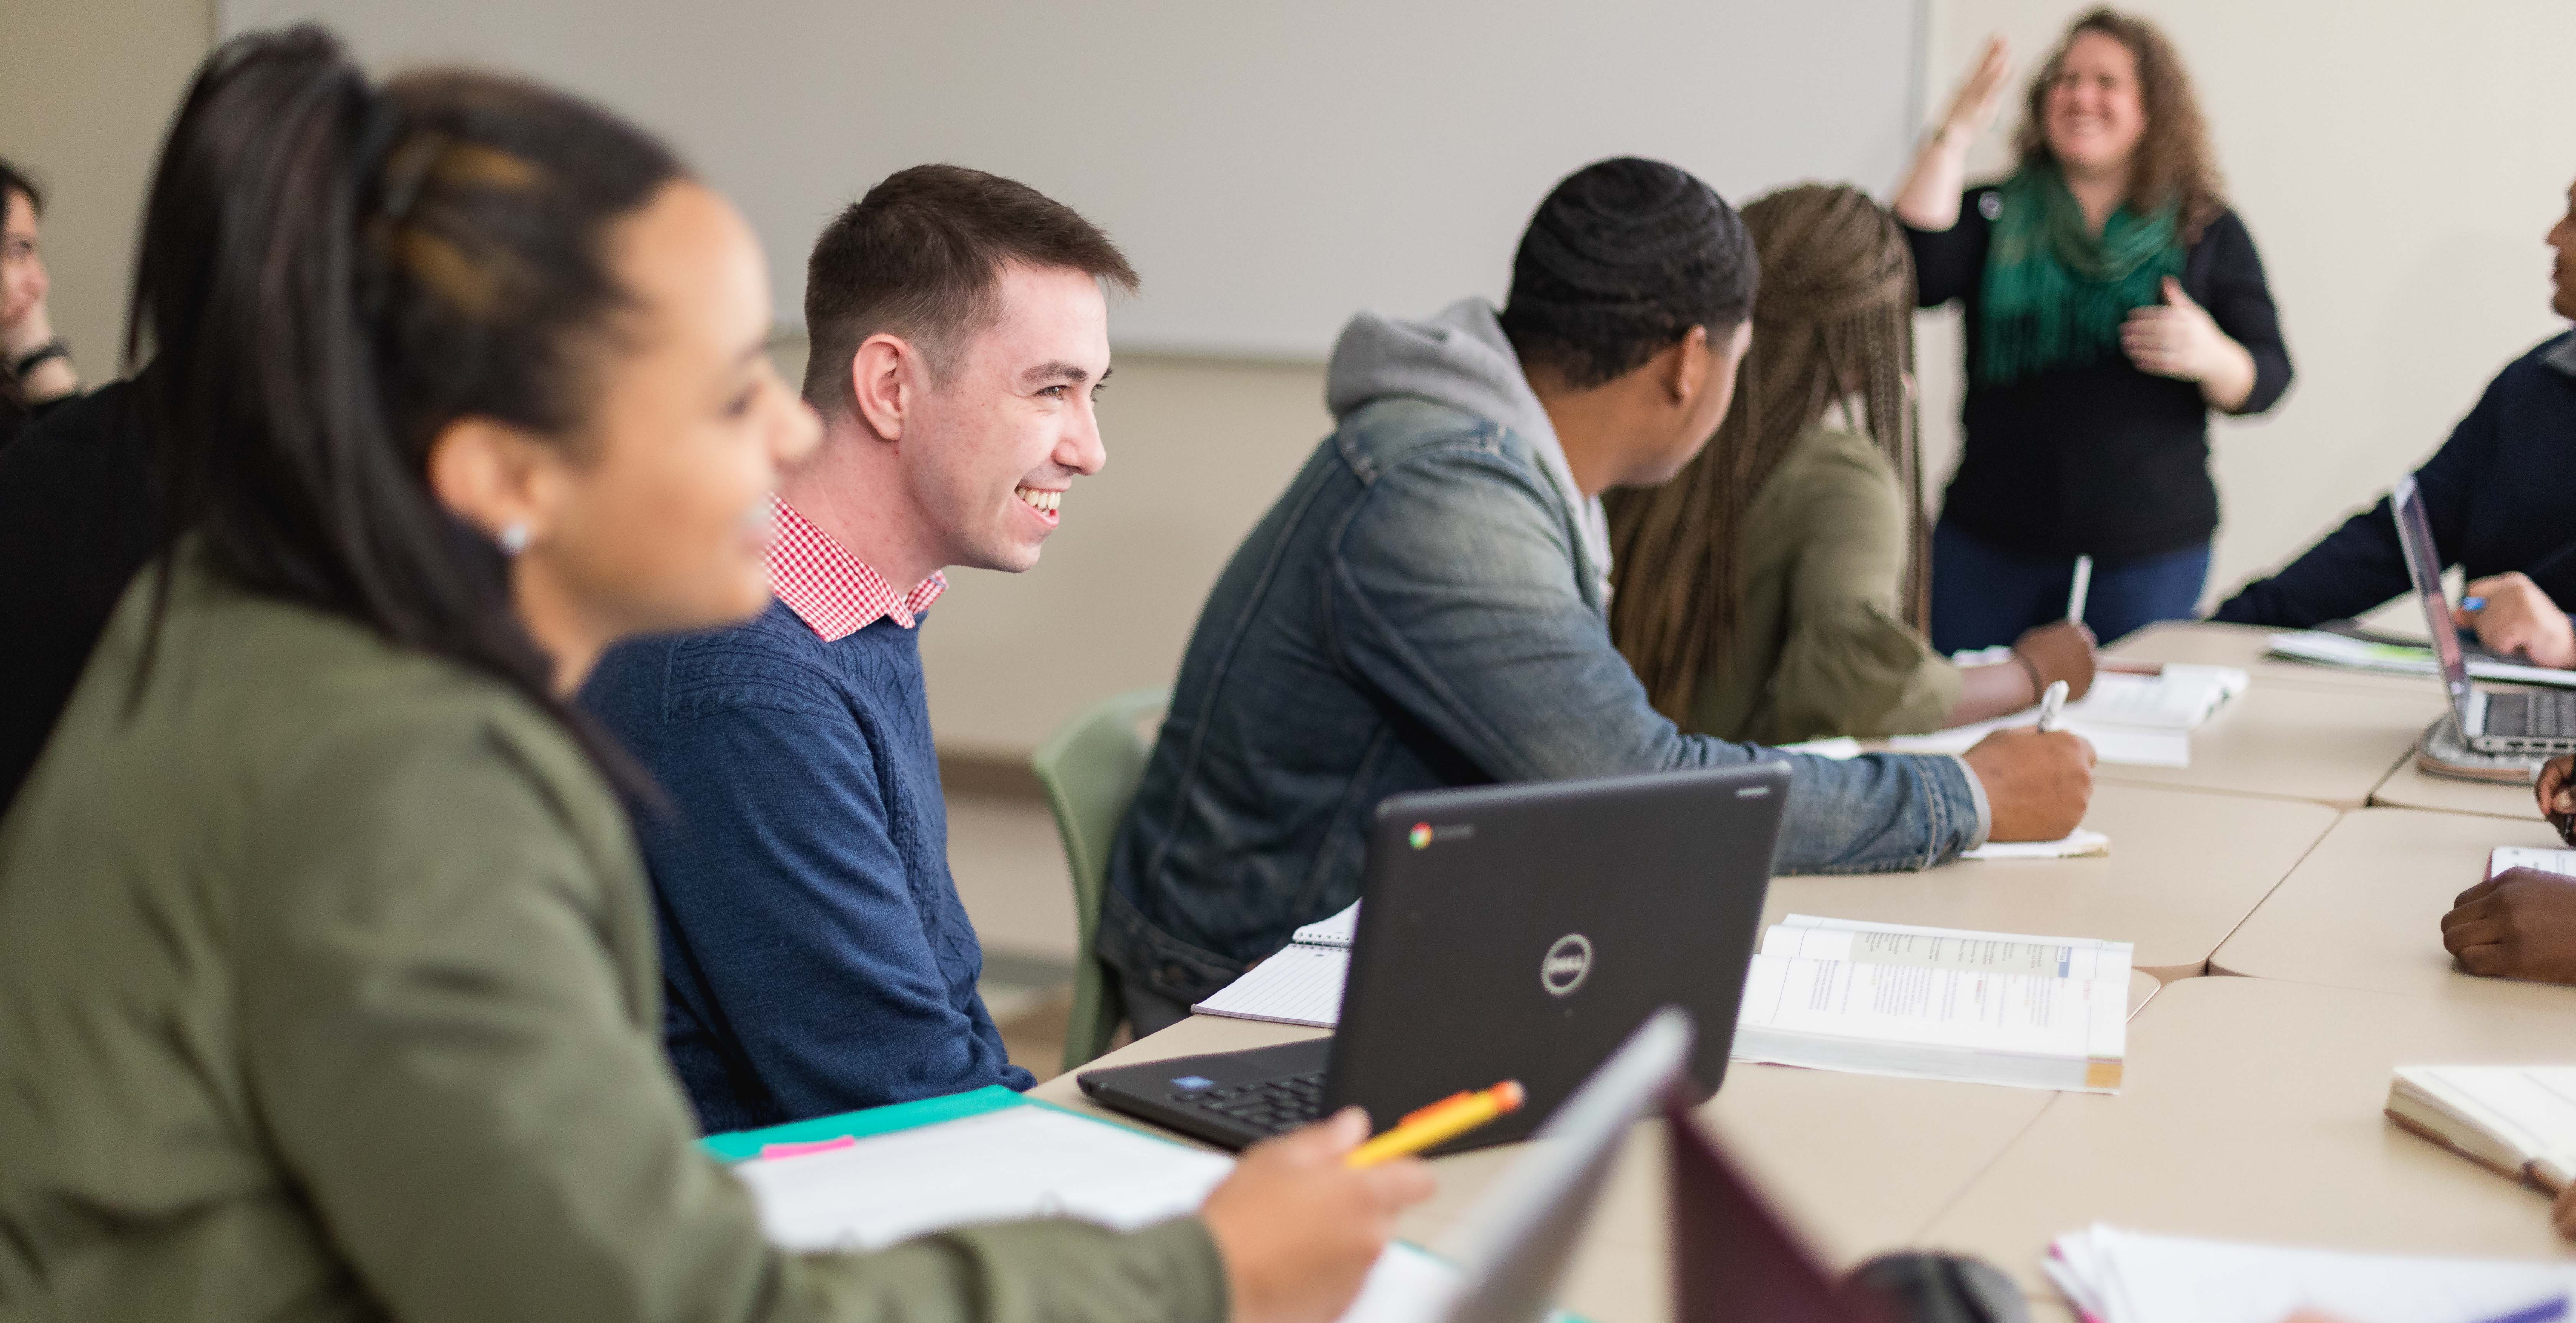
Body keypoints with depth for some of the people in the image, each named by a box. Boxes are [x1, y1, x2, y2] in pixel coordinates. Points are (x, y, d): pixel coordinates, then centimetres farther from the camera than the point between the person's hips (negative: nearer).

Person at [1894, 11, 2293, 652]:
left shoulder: (2206, 231, 5)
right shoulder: (1997, 214, 7)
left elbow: (2267, 381, 3)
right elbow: (1914, 277, -12)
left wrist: (2211, 357, -20)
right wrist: (1954, 136, -14)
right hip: (1989, 542, 1)